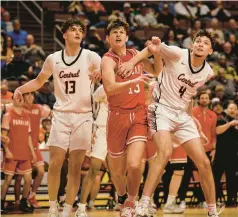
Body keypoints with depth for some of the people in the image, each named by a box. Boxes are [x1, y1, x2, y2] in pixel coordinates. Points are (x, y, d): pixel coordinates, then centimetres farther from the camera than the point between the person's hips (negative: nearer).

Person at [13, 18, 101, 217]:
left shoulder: (90, 57, -2)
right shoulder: (53, 59, 6)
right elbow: (39, 81, 18)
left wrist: (100, 74, -32)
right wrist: (21, 89, 1)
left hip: (82, 116, -2)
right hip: (61, 115, 2)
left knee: (75, 167, -1)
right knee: (55, 163, -4)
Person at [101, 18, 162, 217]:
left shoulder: (135, 54, 10)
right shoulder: (108, 60, -8)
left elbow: (156, 71, 24)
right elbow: (110, 88, -25)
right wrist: (135, 81, -37)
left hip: (139, 115, 3)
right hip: (118, 116, -3)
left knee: (134, 165, -15)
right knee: (117, 169, 8)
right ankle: (121, 196, 40)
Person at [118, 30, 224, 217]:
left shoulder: (208, 72, 2)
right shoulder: (178, 54, -13)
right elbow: (153, 48, -19)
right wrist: (132, 62, -32)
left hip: (183, 115, 6)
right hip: (162, 109, -6)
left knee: (204, 162, 2)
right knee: (165, 152, -29)